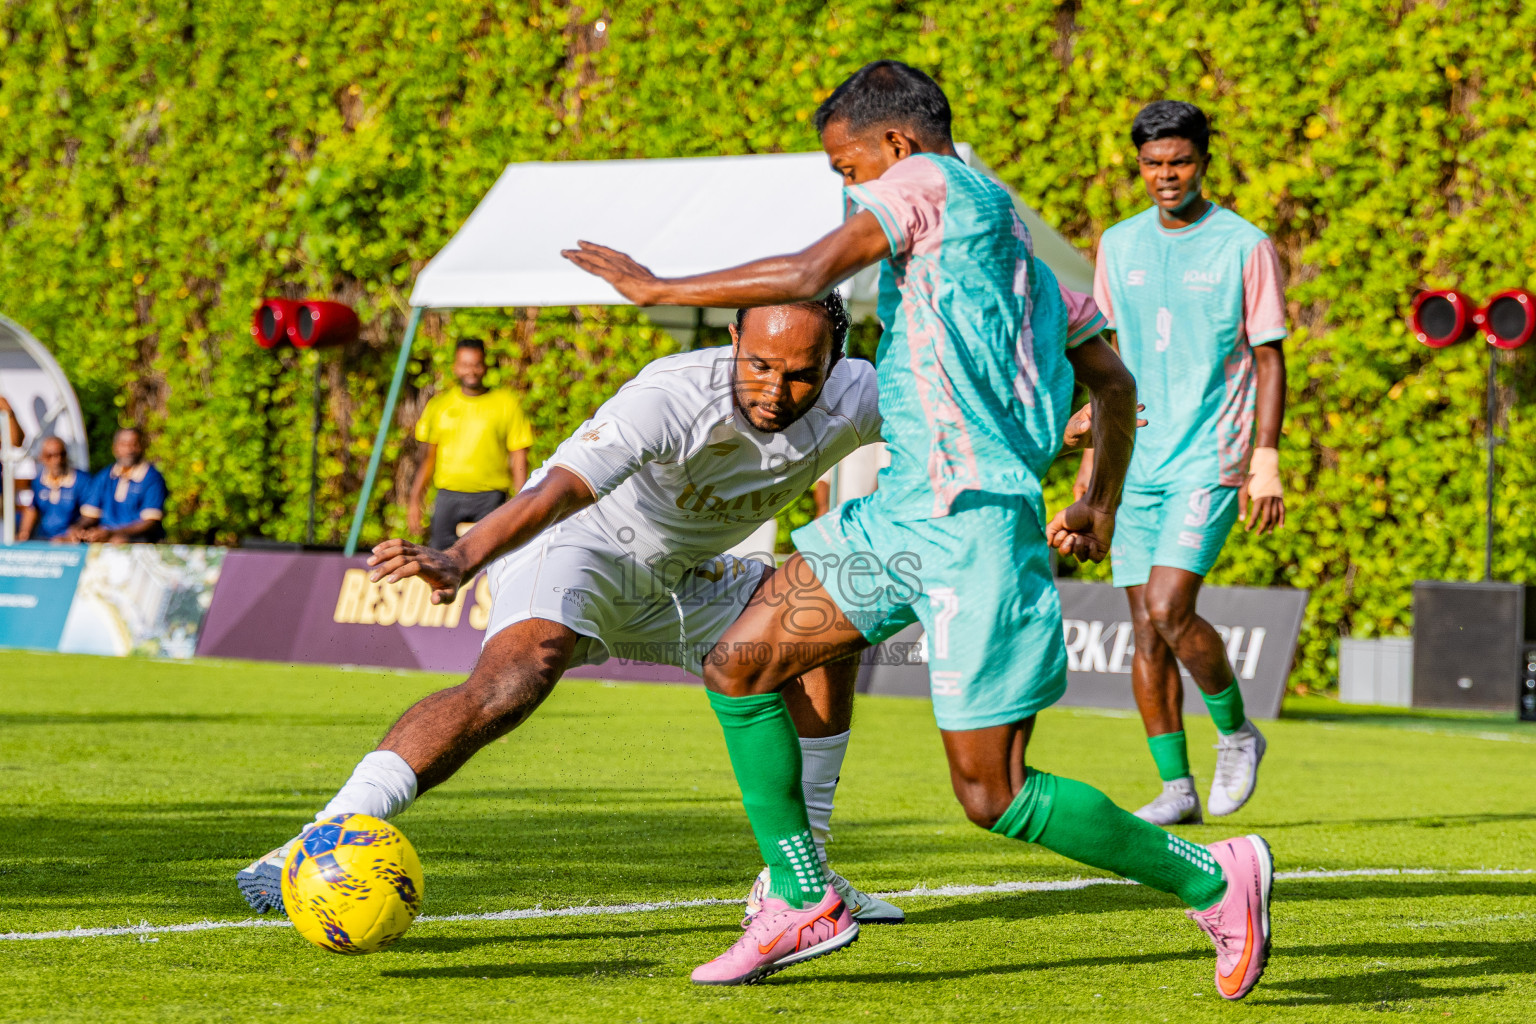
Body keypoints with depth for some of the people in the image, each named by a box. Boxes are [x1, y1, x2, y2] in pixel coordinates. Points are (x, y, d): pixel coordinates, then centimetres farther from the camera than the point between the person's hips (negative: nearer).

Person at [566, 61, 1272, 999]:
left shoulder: (927, 183, -5)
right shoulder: (1011, 242, 21)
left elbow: (806, 275, -16)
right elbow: (1114, 382, 26)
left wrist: (656, 287, -6)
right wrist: (1100, 508, 37)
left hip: (974, 523, -10)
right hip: (905, 508, 10)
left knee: (992, 795, -7)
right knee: (738, 667, 6)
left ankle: (1215, 879, 6)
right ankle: (803, 903, 14)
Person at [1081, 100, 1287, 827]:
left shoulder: (1244, 247, -3)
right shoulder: (1119, 247, 11)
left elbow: (1270, 358, -2)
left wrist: (1267, 460, -9)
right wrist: (1094, 455, 16)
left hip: (1211, 459, -5)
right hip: (1137, 466, 5)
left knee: (1169, 609, -18)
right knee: (1145, 630, 1)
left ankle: (1236, 732, 6)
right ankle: (1175, 788, 8)